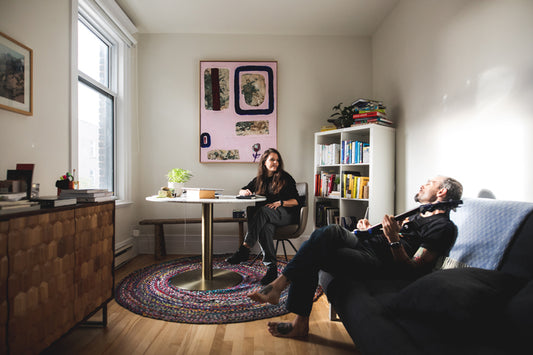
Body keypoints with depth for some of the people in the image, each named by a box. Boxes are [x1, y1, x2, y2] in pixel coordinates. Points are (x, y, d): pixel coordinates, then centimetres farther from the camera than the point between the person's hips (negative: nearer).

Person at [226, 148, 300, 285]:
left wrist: (280, 203, -18)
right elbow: (242, 191, 21)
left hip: (287, 213, -3)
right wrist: (245, 192, -4)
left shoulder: (285, 178, 4)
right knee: (265, 228, -35)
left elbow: (296, 201, 1)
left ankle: (245, 249, -40)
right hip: (266, 217, 3)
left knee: (262, 211, -35)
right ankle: (271, 268, -33)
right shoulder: (259, 179, 16)